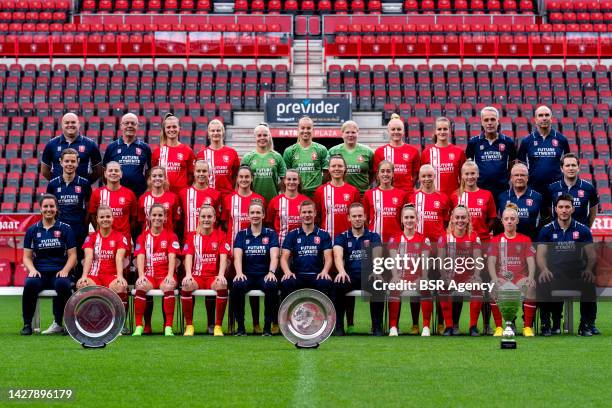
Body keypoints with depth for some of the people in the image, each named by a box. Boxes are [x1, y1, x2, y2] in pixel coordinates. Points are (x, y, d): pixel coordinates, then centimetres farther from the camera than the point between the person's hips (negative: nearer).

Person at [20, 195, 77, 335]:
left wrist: (65, 270, -11)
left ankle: (59, 323, -19)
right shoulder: (32, 230, 13)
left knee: (63, 284, -36)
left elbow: (72, 255, 7)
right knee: (30, 284, -34)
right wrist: (32, 270, -9)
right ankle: (27, 324, -19)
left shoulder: (65, 229, 9)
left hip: (59, 273, -1)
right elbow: (27, 256, 12)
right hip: (39, 273, 1)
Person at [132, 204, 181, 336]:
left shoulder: (171, 236, 8)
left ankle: (168, 327, -32)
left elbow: (172, 257, -3)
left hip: (166, 274, -1)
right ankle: (139, 326, -26)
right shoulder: (143, 237, 12)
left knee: (168, 287, -36)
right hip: (148, 274, 1)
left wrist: (170, 275, -19)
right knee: (140, 287, -33)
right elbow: (140, 257, 0)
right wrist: (141, 275, -17)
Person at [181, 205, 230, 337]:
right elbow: (188, 257, 0)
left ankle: (218, 326, -22)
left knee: (222, 285, -35)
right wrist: (188, 275, -19)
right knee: (186, 285, -33)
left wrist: (221, 275, -20)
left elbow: (223, 257, -2)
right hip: (196, 275, 1)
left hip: (214, 276, -1)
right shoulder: (192, 236, 11)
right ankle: (189, 325, -18)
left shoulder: (220, 235, 9)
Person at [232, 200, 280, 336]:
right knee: (237, 286, -34)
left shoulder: (271, 234, 9)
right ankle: (240, 327, -20)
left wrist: (271, 272, -24)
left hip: (264, 275, -1)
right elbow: (237, 256, -2)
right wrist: (239, 273, -22)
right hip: (247, 275, 1)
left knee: (272, 286, -36)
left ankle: (268, 327, -22)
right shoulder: (241, 235, 11)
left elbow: (274, 256, -4)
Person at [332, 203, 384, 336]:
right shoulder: (341, 237, 10)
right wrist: (341, 271, -34)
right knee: (338, 285, -33)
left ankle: (377, 326, -22)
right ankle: (338, 326, -22)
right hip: (349, 277, 0)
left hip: (368, 277, 0)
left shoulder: (373, 237, 11)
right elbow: (338, 256, -10)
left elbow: (377, 255, -8)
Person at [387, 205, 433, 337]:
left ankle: (426, 327, -24)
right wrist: (396, 277, -18)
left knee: (426, 289, -32)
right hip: (401, 277, 0)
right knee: (394, 288, -33)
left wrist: (423, 278, -18)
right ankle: (393, 327, -29)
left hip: (417, 278, 0)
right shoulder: (395, 239, 10)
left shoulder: (423, 240, 9)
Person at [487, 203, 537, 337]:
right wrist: (494, 278, -21)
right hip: (502, 277, 0)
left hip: (521, 277, 0)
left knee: (531, 286, -34)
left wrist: (531, 277, -18)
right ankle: (498, 327, -24)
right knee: (495, 287, -35)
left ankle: (528, 327, -22)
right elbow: (491, 261, -1)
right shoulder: (496, 240, 12)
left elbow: (531, 261, 3)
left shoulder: (525, 240, 13)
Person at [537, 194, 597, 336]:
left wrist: (589, 269, -17)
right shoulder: (547, 230, 7)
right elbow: (541, 254, 0)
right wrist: (544, 269, -21)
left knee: (589, 284, -32)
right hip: (554, 275, 0)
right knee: (543, 284, -33)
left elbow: (591, 254, 5)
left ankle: (586, 326, -10)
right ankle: (546, 325, -10)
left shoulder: (582, 230, 8)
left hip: (577, 273, 0)